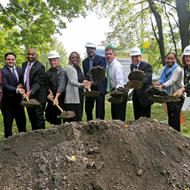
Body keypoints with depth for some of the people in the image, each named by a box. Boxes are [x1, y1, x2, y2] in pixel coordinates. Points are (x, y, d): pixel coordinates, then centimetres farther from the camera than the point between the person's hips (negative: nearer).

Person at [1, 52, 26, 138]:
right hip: (8, 102, -6)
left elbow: (23, 81, 19)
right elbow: (5, 86, -22)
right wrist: (17, 90, -36)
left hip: (18, 101, 6)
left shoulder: (19, 69, 8)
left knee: (22, 122, 16)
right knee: (8, 124, 4)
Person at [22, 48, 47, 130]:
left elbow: (38, 83, -21)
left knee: (39, 117, -3)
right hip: (28, 96, 8)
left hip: (38, 97, -7)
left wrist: (30, 92, -35)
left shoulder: (40, 67, -14)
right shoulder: (24, 64, 10)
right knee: (31, 118, 15)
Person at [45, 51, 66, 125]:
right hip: (51, 98, 5)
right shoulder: (48, 72, 11)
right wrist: (50, 92, -13)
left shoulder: (62, 71, -8)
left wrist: (56, 97, -29)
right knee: (50, 118, 6)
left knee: (57, 119, -6)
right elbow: (47, 84, 6)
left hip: (60, 98, -5)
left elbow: (61, 86, -19)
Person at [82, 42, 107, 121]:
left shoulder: (101, 59, -3)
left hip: (99, 87, -5)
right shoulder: (85, 61, 13)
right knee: (88, 107, 9)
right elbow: (85, 75, 16)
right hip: (89, 88, 5)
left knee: (100, 108, -3)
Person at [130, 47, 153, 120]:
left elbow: (146, 78, -32)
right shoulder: (132, 66, 9)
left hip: (144, 96, -7)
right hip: (135, 96, 7)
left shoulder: (146, 66, -15)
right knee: (137, 117, 13)